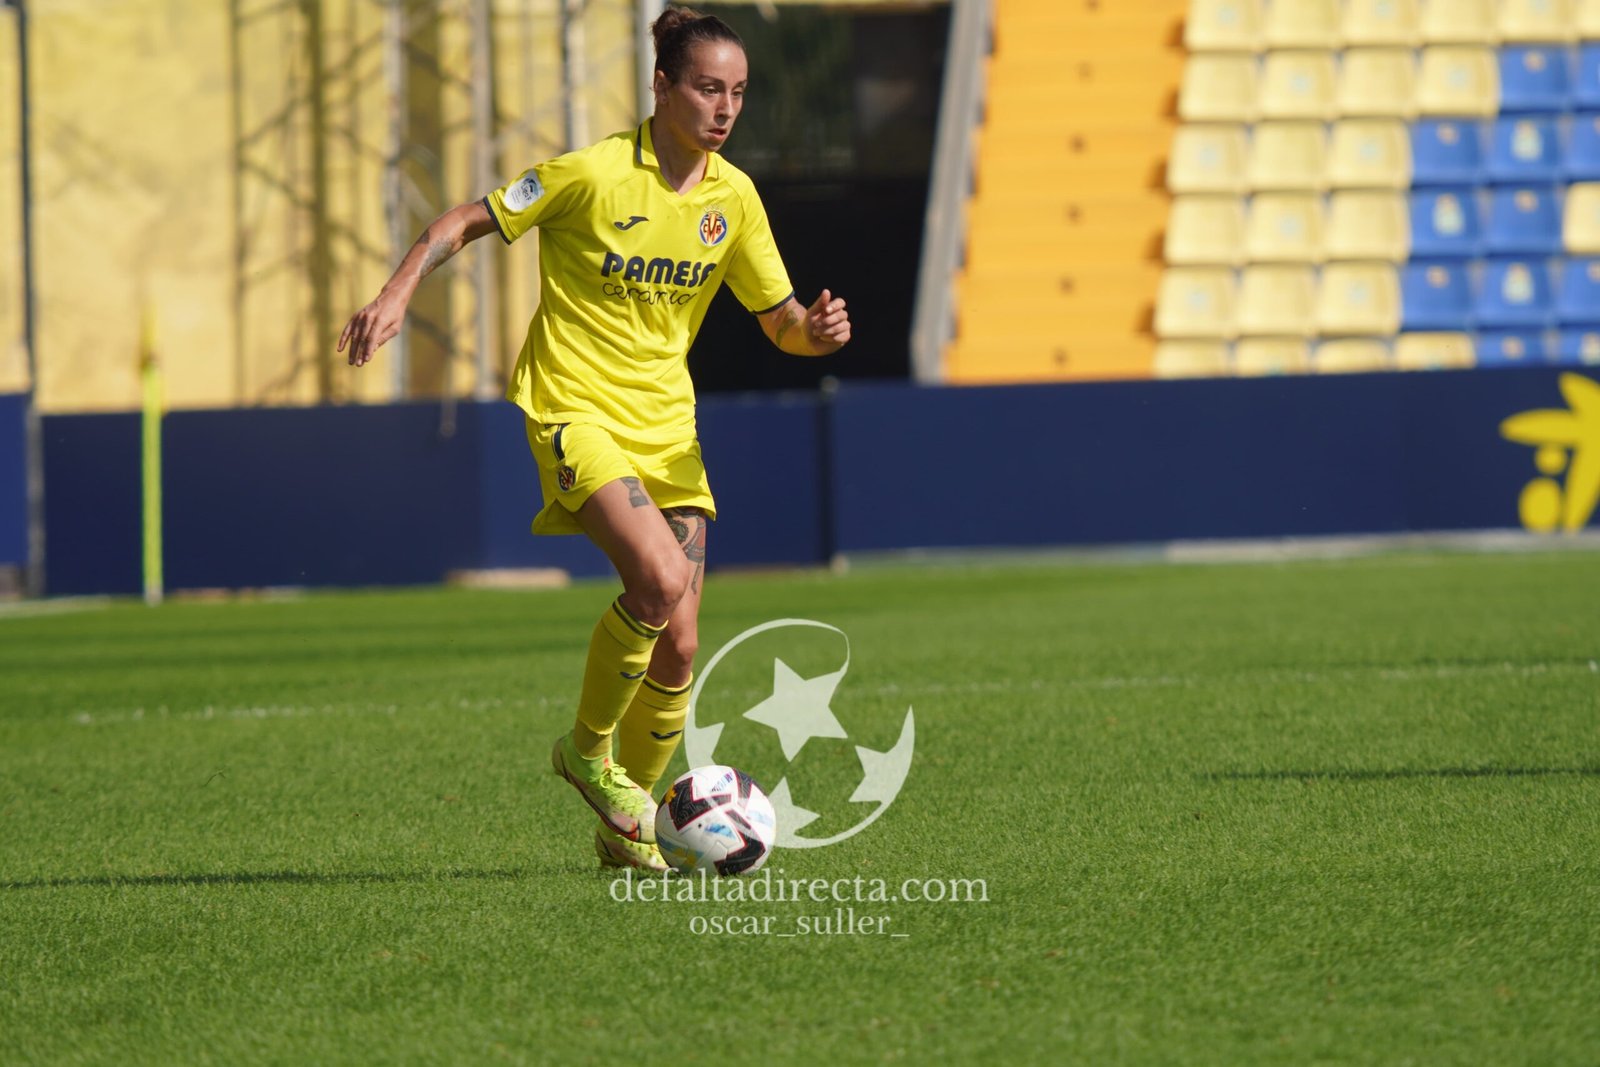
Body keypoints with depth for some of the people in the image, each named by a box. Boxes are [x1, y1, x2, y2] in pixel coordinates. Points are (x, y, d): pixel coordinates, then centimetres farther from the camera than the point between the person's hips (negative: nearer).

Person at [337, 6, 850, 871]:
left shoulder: (733, 197, 2)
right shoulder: (592, 174, -13)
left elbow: (780, 323, 9)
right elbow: (467, 223, -5)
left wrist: (817, 329, -14)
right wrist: (397, 295, -19)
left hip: (666, 425, 6)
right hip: (576, 409, -6)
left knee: (678, 643, 0)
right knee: (661, 578, -27)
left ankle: (628, 830, 18)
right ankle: (588, 748, -3)